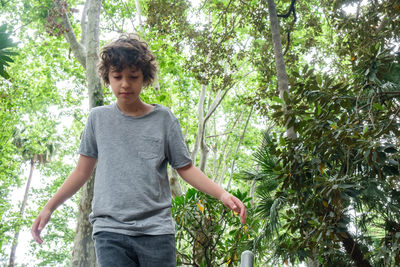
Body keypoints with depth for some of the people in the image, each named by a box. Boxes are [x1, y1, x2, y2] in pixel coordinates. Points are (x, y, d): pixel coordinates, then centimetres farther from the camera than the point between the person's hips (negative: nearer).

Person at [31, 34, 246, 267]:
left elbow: (186, 168, 7)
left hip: (156, 230, 0)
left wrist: (222, 194, -7)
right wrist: (49, 208, 9)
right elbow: (82, 171, 14)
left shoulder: (164, 118, 5)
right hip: (110, 231, 0)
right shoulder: (99, 118, 9)